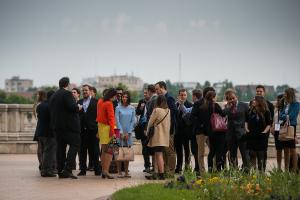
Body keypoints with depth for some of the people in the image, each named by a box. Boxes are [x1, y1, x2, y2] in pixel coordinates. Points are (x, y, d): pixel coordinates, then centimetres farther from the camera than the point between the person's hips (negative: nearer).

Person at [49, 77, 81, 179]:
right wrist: (78, 107, 0)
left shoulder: (53, 96, 14)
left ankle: (60, 171, 9)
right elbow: (73, 107, -21)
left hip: (57, 126, 8)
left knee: (61, 147, 10)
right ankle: (67, 169, -15)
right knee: (74, 145, -4)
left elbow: (51, 110, 17)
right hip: (69, 125, -8)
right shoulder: (67, 94, -11)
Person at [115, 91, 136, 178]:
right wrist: (121, 132, -9)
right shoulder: (118, 108, 0)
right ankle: (119, 172, -1)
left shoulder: (132, 108, 6)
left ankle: (126, 172, 6)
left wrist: (128, 133, -3)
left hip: (129, 132, 2)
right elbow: (117, 120, -3)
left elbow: (133, 121, 5)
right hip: (120, 132, -2)